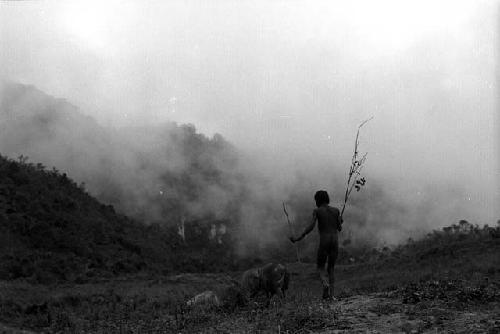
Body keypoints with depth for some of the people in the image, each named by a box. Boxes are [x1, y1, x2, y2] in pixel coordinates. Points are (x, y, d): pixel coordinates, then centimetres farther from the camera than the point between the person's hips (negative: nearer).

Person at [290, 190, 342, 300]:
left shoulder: (316, 211, 0)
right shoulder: (336, 210, 9)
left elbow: (311, 226, -12)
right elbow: (339, 228, 9)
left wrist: (298, 238, -8)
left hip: (324, 242, -3)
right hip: (335, 241, 3)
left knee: (320, 267, 11)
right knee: (331, 268, 14)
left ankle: (325, 284, -20)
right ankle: (331, 294, 2)